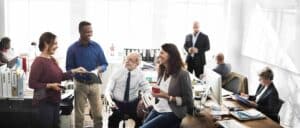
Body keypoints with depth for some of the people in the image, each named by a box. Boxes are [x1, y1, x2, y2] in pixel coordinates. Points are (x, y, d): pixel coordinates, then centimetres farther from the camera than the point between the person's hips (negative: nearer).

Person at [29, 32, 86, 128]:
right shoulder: (38, 62, -18)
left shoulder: (52, 60, 8)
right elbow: (32, 84, -19)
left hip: (55, 100, 9)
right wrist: (50, 85, -22)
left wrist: (74, 71, 11)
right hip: (44, 102, -9)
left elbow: (59, 76, 17)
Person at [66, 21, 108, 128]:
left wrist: (98, 70, -17)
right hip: (80, 84, -1)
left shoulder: (96, 46, 1)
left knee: (98, 113, 6)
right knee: (79, 115, 7)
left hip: (95, 83, 2)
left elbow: (104, 64, 5)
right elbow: (69, 68, -3)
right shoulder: (72, 48, -4)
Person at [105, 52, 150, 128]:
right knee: (113, 119, -29)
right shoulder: (117, 73, -3)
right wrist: (110, 101, -25)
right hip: (117, 103, -1)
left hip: (133, 104, 1)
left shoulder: (140, 74, -1)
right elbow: (108, 90, -5)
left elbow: (147, 90, -3)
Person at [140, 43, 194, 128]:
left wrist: (167, 97, -20)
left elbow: (187, 100, -12)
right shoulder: (162, 71, 11)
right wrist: (155, 93, 2)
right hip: (158, 109, 7)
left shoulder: (182, 74, -12)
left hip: (172, 113, -7)